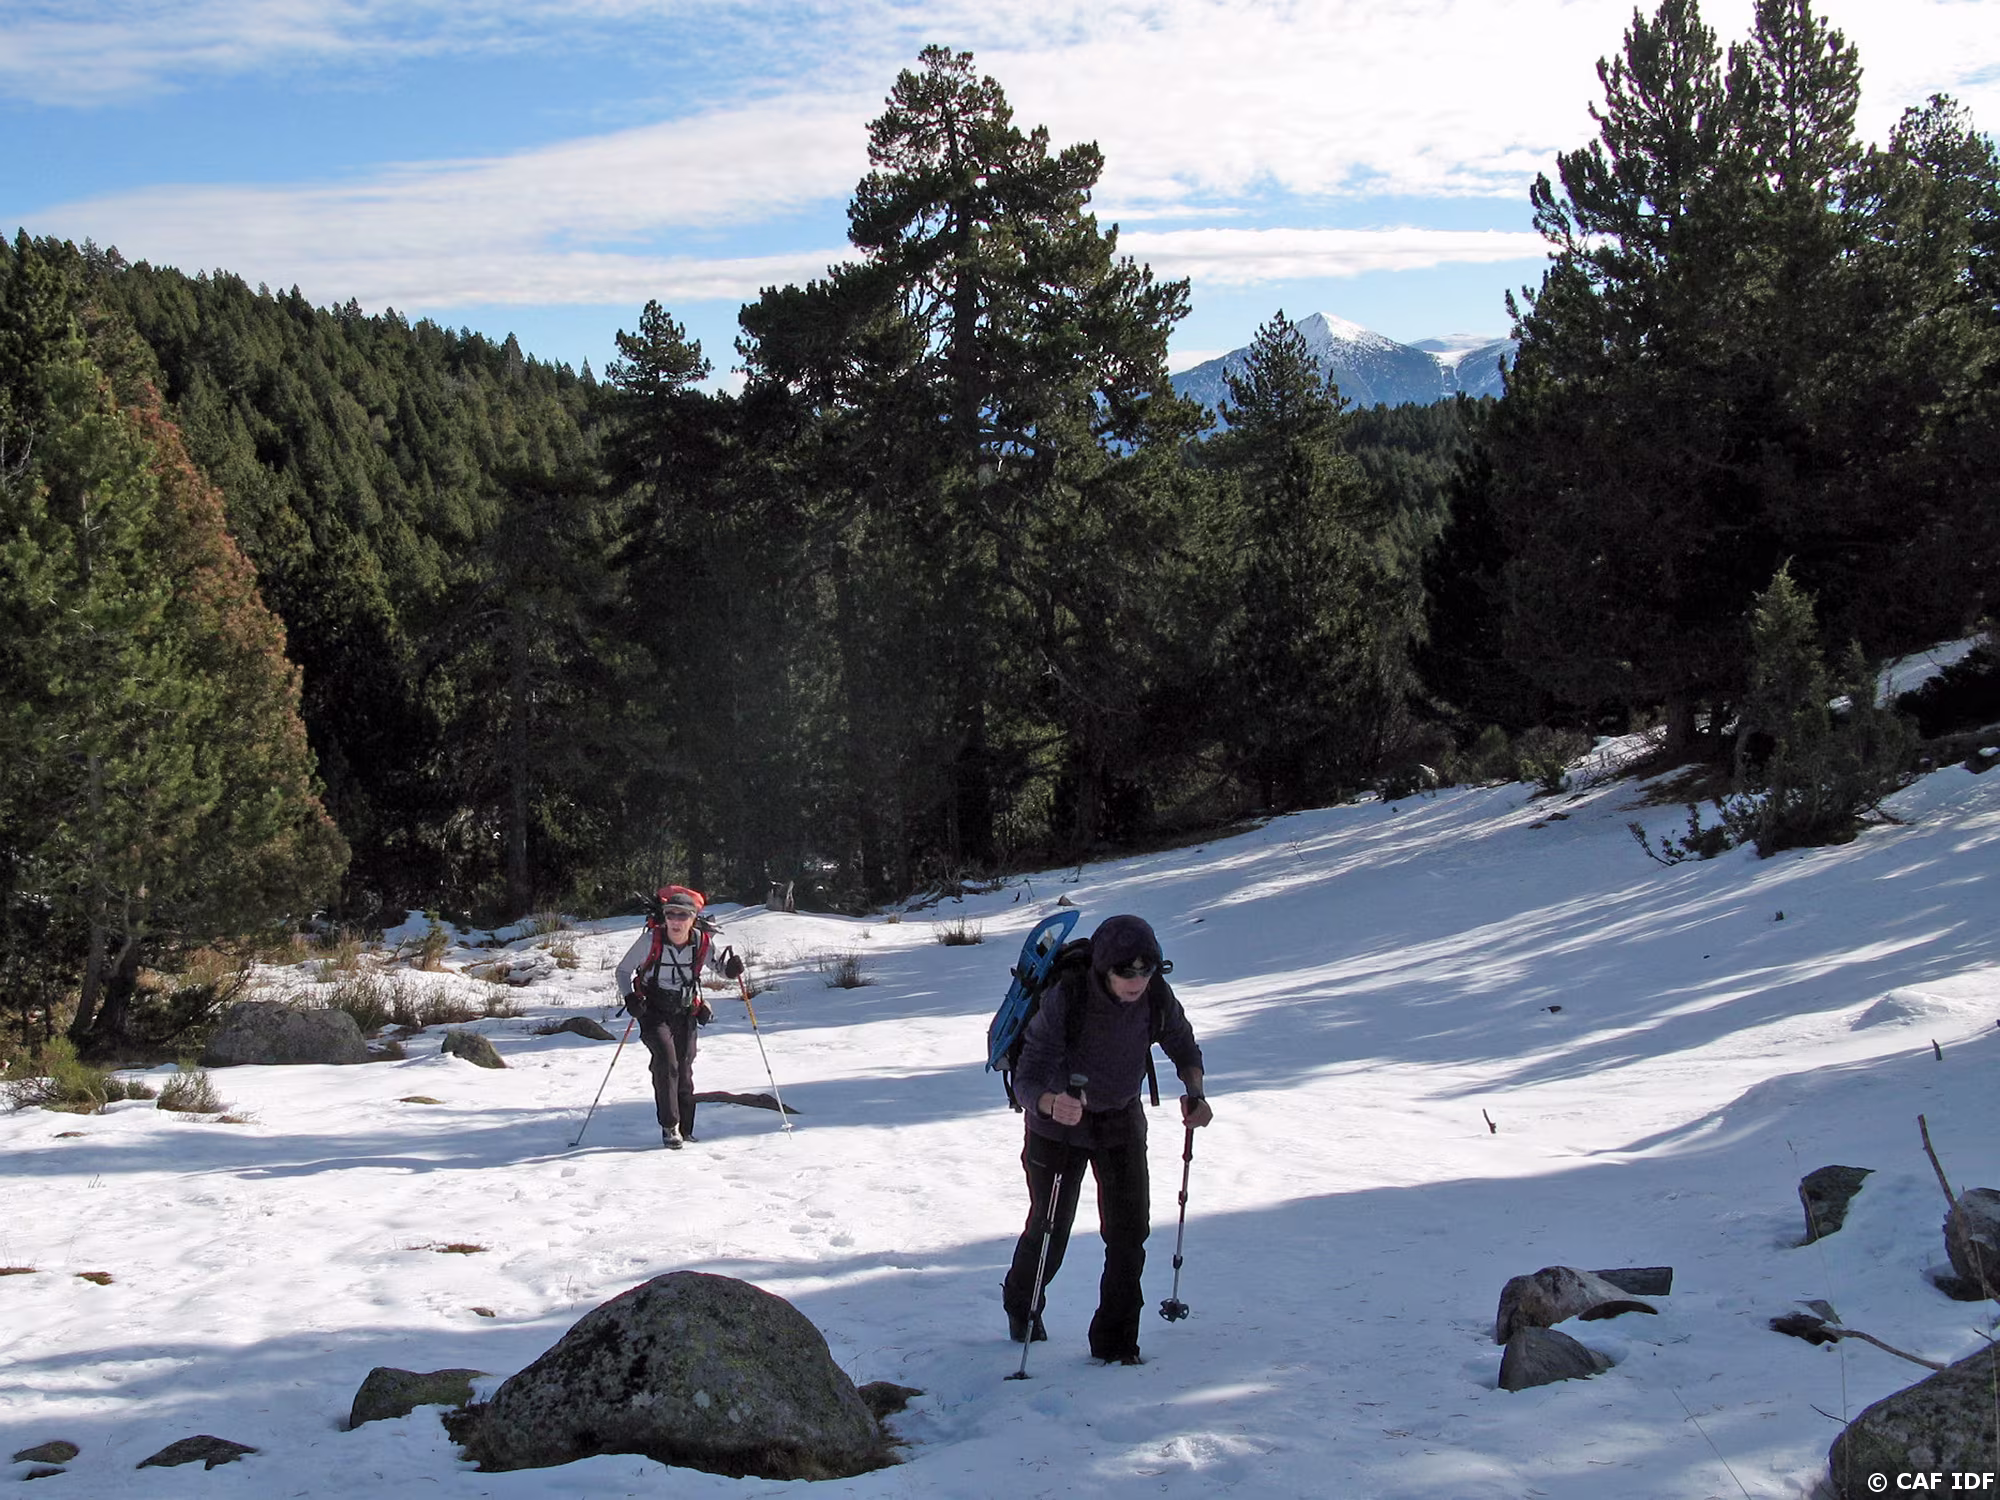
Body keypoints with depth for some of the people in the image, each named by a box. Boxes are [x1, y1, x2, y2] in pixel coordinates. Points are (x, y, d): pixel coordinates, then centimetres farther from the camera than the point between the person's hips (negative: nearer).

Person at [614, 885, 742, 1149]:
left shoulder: (702, 942, -11)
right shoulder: (650, 940, -17)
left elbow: (716, 965, 7)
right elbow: (623, 969, -4)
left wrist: (729, 967, -16)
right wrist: (630, 997, -20)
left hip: (686, 1013, 3)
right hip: (654, 1011, -3)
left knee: (684, 1071, 7)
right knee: (666, 1063, -20)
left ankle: (685, 1131, 21)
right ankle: (669, 1127, -10)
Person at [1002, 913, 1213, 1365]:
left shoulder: (1157, 997, -21)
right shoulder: (1063, 1000, -33)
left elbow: (1183, 1047, 0)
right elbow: (1025, 1081, -34)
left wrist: (1195, 1091, -19)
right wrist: (1052, 1103, -56)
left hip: (1122, 1120, 3)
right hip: (1058, 1122, -3)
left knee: (1130, 1230, -6)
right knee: (1049, 1228, 9)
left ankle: (1116, 1342, 9)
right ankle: (1021, 1304, 42)